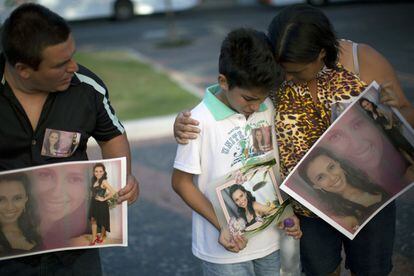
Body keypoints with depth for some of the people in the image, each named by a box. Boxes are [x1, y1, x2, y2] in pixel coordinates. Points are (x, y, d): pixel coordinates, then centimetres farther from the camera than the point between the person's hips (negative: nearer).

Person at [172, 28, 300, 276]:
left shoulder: (268, 109, -2)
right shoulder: (200, 122, -18)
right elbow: (181, 182, -10)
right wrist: (222, 226, -16)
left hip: (271, 240, 5)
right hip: (227, 247, -5)